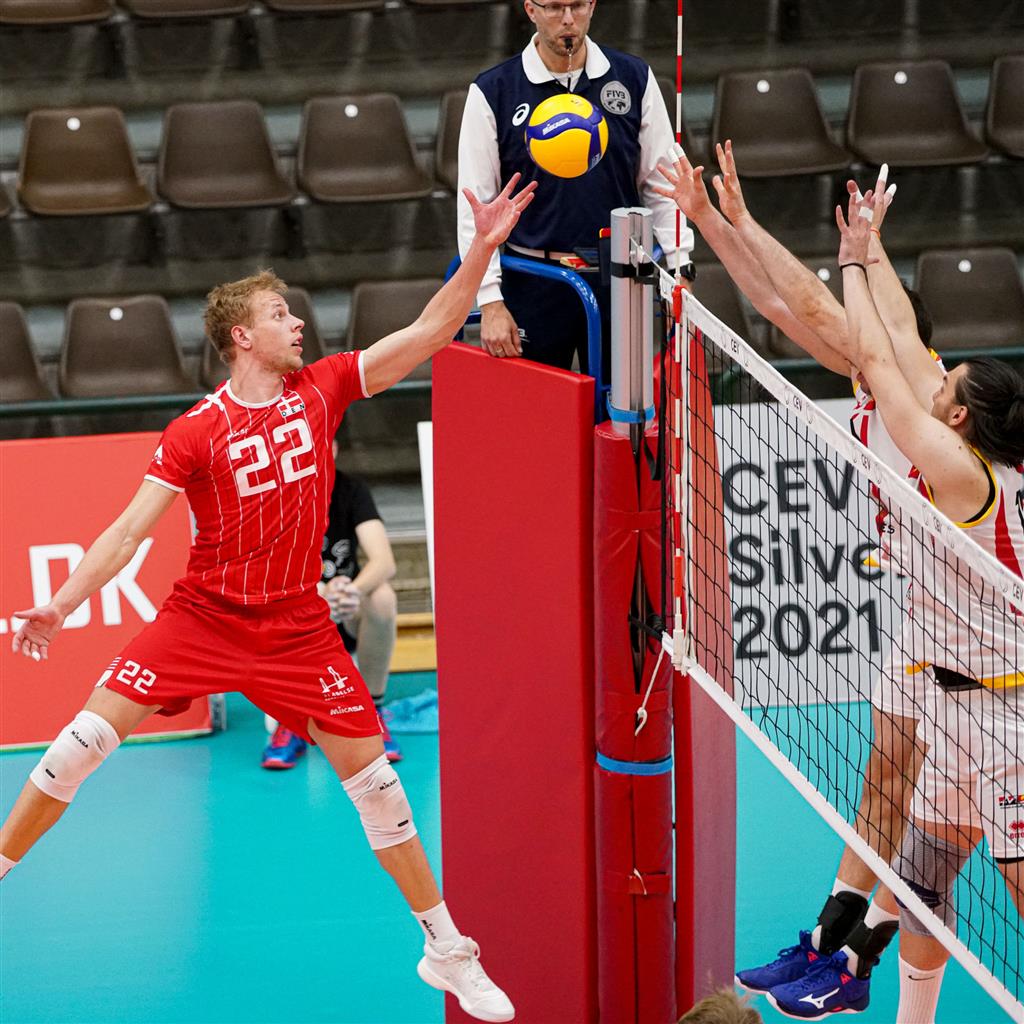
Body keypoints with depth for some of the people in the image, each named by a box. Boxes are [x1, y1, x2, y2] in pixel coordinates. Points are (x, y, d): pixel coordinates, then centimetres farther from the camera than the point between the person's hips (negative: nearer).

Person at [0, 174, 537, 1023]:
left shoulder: (321, 390, -3)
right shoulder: (195, 434, -10)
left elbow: (429, 331, -5)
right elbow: (130, 530, -10)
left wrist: (482, 249, -15)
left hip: (296, 628, 2)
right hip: (202, 617, -1)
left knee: (373, 776, 0)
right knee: (87, 737, -10)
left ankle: (447, 950, 12)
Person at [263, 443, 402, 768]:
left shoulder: (352, 491, -9)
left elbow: (384, 561, -22)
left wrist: (354, 589, -46)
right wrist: (318, 593, -47)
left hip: (348, 620, 1)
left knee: (382, 596, -32)